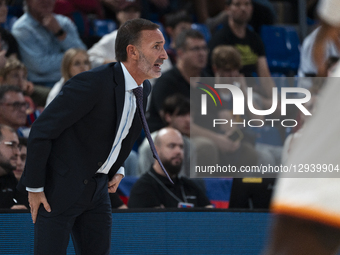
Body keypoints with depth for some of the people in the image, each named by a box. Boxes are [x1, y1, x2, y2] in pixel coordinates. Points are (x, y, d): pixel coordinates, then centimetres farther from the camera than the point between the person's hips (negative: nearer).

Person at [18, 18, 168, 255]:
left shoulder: (144, 89, 2)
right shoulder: (92, 83, -24)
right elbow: (41, 131, -19)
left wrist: (117, 169, 12)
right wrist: (34, 188, -15)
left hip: (97, 188, 8)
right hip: (58, 186, -8)